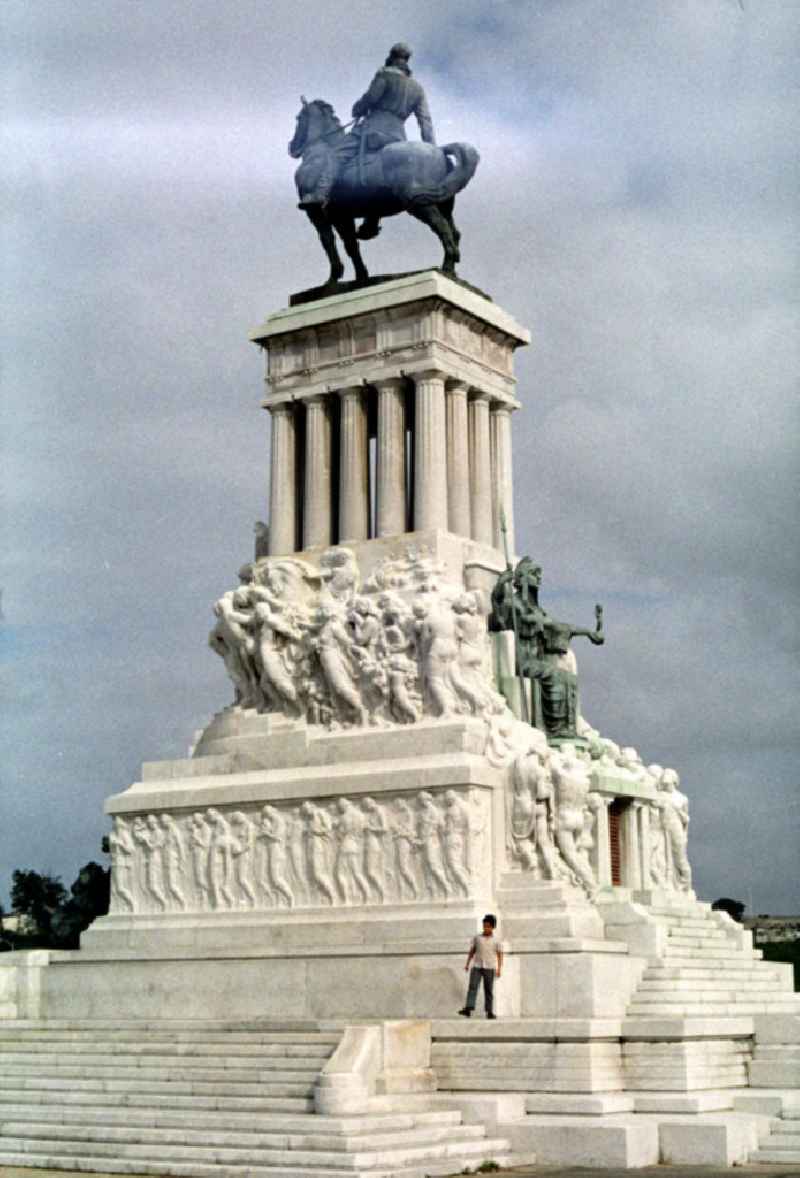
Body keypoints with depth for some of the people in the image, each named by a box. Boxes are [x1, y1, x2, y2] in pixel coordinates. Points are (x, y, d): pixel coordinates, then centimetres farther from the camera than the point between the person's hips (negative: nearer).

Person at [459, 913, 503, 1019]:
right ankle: (468, 1009, -19)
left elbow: (499, 955, 4)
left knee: (489, 990, 3)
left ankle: (489, 1012, 8)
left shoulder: (496, 940, 5)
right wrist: (467, 964, 7)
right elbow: (471, 952, 13)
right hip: (477, 966, 1)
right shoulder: (477, 938, 8)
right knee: (472, 986, -12)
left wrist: (499, 968, -4)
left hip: (489, 968, -1)